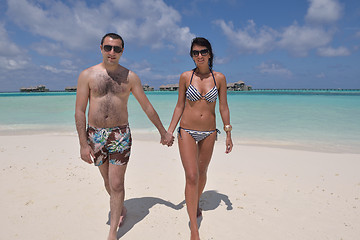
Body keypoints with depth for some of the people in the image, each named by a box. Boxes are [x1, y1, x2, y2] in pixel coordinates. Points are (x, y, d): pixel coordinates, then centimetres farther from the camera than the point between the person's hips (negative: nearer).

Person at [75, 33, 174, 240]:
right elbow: (80, 111, -3)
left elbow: (147, 107, 5)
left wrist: (163, 132, 7)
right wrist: (83, 144, -8)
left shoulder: (130, 77, 0)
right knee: (108, 180, 16)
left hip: (120, 135, -1)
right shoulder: (87, 75, -1)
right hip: (94, 135, 2)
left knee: (117, 183, -1)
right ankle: (120, 209, 45)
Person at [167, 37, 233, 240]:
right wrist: (169, 131, 0)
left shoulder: (219, 78, 0)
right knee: (191, 176, -9)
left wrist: (228, 134, 4)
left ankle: (196, 203, 47)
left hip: (209, 132, 2)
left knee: (202, 172, 16)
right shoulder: (185, 77, -2)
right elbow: (179, 106, 3)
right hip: (187, 131, -2)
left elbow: (224, 107, 4)